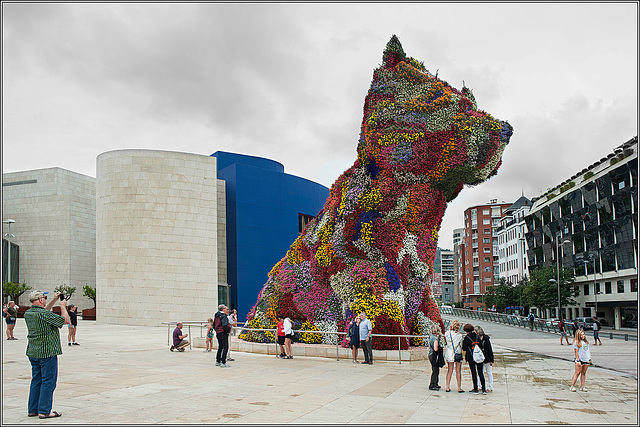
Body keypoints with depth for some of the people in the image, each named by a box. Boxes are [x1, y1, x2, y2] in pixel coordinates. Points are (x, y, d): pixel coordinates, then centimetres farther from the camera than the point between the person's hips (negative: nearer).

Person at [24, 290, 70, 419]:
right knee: (48, 382, -1)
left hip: (33, 353, 9)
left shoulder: (28, 313, 7)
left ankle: (33, 409, 21)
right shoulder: (44, 314, -19)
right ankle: (44, 411, 1)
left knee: (36, 381, 15)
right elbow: (66, 321, -13)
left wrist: (54, 300, 25)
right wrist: (63, 306, 1)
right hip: (47, 352, -8)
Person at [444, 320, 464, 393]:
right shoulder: (459, 335, -14)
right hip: (458, 355, -3)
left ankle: (447, 387, 8)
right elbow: (461, 345, -7)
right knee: (458, 372, 5)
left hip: (449, 354, 3)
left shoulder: (447, 334, -5)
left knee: (449, 371, 9)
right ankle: (459, 388, 8)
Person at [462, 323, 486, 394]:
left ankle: (475, 389, 3)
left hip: (471, 357, -4)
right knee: (480, 372, 8)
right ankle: (484, 389, 6)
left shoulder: (467, 338, -8)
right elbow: (481, 346, 10)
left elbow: (464, 348, -4)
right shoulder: (477, 336, 5)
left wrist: (463, 342, 11)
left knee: (474, 372, 1)